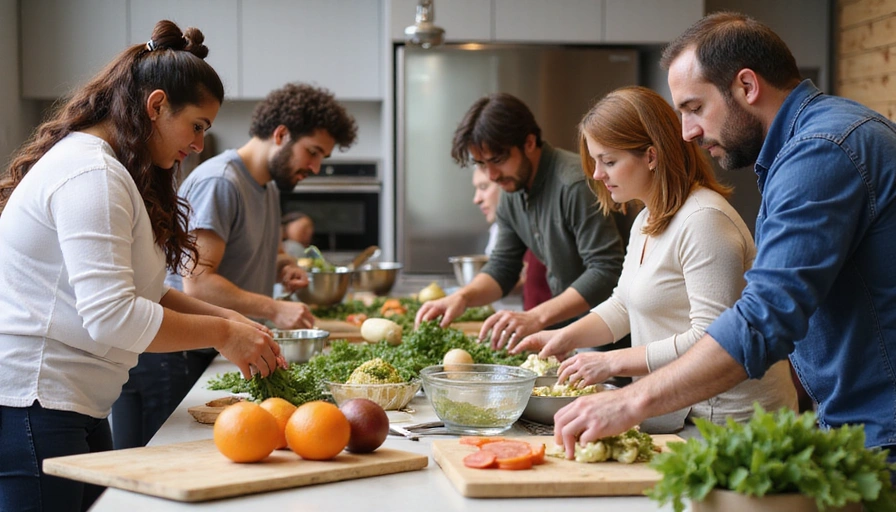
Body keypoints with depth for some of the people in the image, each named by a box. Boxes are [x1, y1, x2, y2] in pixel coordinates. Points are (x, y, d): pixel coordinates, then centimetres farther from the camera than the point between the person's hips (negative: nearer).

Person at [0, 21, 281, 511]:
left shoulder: (107, 169, 18)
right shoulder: (91, 175, -16)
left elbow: (141, 290, 20)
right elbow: (112, 317, -25)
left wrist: (226, 319, 7)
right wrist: (222, 333, -15)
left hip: (75, 405, 11)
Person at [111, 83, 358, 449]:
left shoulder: (270, 188, 16)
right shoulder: (220, 182, -16)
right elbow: (197, 283, -22)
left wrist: (281, 265, 12)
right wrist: (275, 310, -23)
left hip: (209, 355, 9)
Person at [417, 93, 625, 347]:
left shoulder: (576, 184, -22)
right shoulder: (512, 192, 6)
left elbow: (606, 271, -25)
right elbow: (502, 267, 12)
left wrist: (536, 317, -32)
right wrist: (462, 297, -8)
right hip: (568, 321, 7)